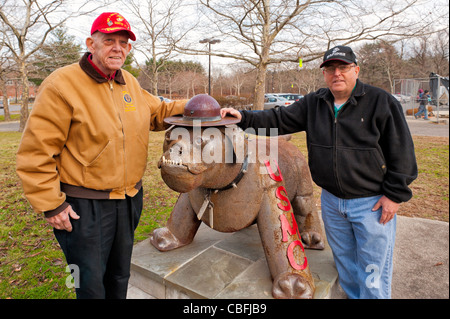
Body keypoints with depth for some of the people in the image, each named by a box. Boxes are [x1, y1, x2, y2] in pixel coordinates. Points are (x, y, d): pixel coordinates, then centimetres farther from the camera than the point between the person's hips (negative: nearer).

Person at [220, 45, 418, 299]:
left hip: (372, 202, -4)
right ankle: (352, 295, 43)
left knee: (373, 271, 7)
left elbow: (402, 152, -8)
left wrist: (394, 194, -11)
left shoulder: (382, 102, -8)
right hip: (331, 200, 5)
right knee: (344, 262, 21)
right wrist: (244, 117, -9)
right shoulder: (313, 104, 4)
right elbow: (280, 119, 3)